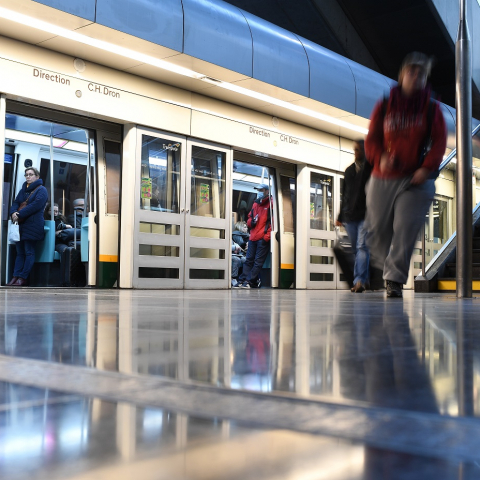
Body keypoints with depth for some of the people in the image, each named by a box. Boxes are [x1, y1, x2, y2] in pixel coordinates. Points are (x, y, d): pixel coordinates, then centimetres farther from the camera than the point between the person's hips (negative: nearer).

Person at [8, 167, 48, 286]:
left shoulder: (41, 190, -2)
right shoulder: (23, 190, 21)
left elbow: (35, 206, -15)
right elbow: (15, 203, 14)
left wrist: (19, 214, -17)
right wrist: (13, 213, -9)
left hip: (32, 226, -8)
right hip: (20, 224, 8)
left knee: (29, 252, -5)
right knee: (19, 252, 5)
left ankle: (23, 278, -6)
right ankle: (15, 277, 4)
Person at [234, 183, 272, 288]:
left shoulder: (270, 203, -1)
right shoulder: (256, 204, 21)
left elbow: (273, 221, -9)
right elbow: (249, 219, 27)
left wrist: (267, 236, -16)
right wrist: (251, 221, 1)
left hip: (263, 239, -7)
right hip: (253, 237, 7)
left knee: (258, 262, -5)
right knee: (249, 260, 5)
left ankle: (250, 281, -7)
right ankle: (242, 280, 4)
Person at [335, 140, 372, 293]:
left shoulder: (372, 168, 3)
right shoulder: (349, 170, 18)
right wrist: (340, 216, 18)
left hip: (366, 215, -5)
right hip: (350, 216, 5)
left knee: (362, 247, -14)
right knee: (356, 249, 7)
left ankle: (360, 280, -19)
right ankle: (360, 280, 12)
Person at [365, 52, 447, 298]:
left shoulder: (432, 108, 4)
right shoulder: (384, 106, 6)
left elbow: (439, 142, 1)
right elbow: (372, 139, 6)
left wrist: (427, 168, -13)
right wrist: (380, 157, -14)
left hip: (416, 179, -2)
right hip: (382, 178, 2)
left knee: (405, 230, -12)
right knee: (377, 229, 7)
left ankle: (394, 280, -8)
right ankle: (387, 265, 33)